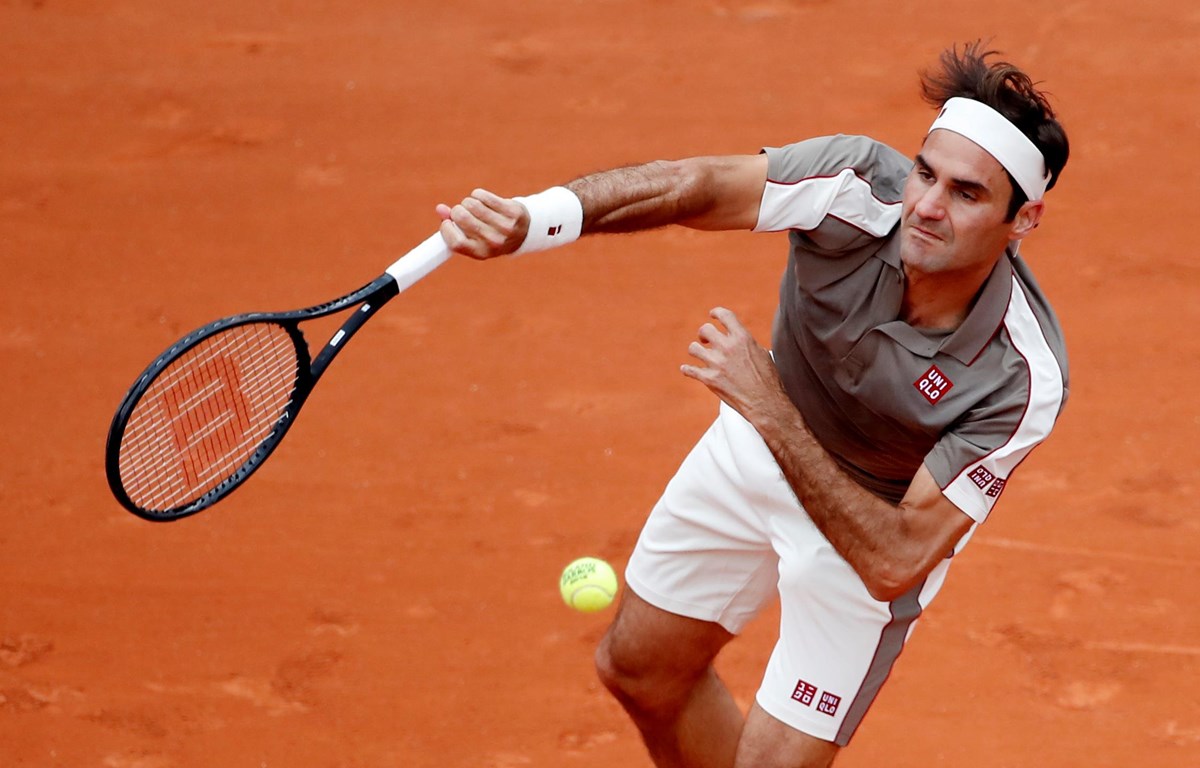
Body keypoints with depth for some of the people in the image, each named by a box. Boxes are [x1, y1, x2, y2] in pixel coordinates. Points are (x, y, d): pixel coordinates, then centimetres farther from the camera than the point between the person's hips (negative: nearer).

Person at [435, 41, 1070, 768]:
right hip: (763, 444, 4)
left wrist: (769, 413, -44)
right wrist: (530, 219, -43)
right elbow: (699, 184, -26)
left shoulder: (1024, 378, -38)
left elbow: (894, 563, -37)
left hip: (876, 527, -4)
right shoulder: (859, 185, -34)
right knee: (640, 669, 21)